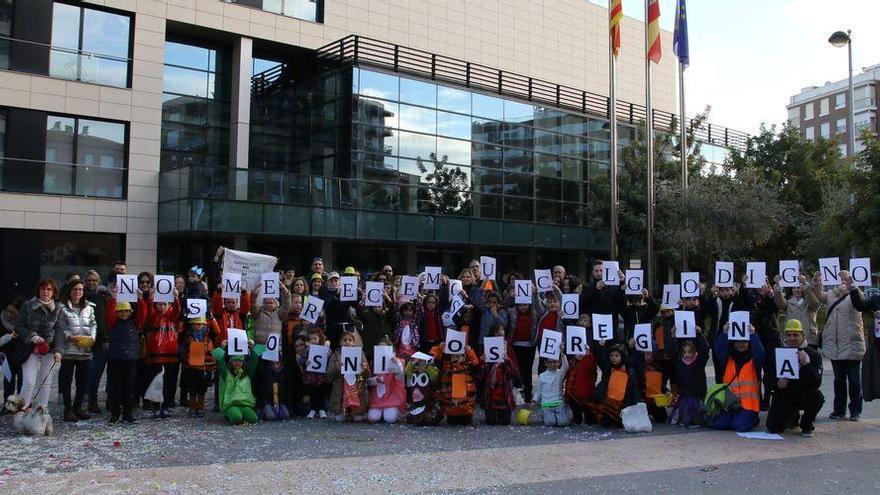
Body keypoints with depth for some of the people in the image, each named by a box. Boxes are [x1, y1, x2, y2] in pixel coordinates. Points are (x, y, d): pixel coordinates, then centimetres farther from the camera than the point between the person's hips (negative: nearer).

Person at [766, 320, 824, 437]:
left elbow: (817, 383, -18)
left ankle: (807, 425, -3)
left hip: (803, 395, -1)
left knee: (817, 396, -34)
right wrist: (777, 383, -23)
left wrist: (806, 364, -33)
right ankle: (792, 416, 23)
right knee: (773, 428, -16)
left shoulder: (813, 354, -5)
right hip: (783, 397, 1)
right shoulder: (777, 354, -1)